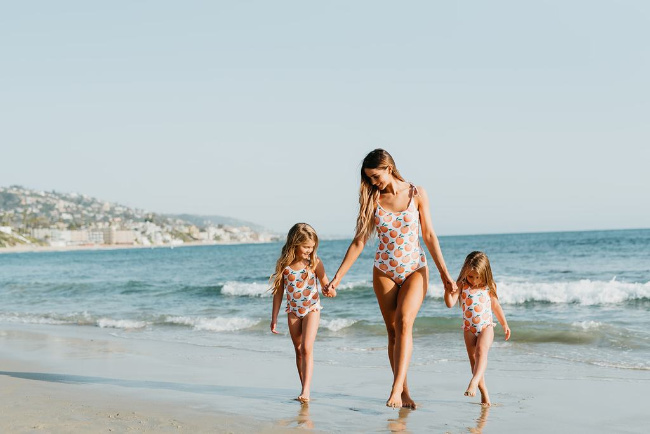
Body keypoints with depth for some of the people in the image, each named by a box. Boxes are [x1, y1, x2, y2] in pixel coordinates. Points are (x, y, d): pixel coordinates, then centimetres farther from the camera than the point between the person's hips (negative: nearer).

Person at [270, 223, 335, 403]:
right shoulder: (283, 264, -8)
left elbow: (325, 284, -5)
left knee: (307, 348, -15)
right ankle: (304, 390, 18)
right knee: (298, 351, 10)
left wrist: (330, 291, -30)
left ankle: (306, 391, -17)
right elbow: (278, 292, 0)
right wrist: (274, 318, 3)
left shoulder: (315, 263, -12)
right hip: (293, 311, 3)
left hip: (312, 309, -3)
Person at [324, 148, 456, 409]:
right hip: (384, 272, 2)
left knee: (404, 323, -22)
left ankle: (396, 389, -27)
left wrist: (444, 273, -1)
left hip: (415, 270, -2)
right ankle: (404, 393, 8)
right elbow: (359, 241, 3)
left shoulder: (416, 194, -2)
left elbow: (429, 236, 1)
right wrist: (337, 277, -1)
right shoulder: (373, 200, 1)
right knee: (393, 332, 1)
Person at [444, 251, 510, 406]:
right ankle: (484, 394, 5)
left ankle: (473, 382, -41)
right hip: (469, 328, 1)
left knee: (481, 351, -26)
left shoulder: (489, 287, 1)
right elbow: (450, 303, -12)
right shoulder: (462, 286, -2)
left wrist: (505, 325, 24)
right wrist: (448, 291, -31)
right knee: (473, 359, -1)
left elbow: (496, 306, 15)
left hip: (486, 326, -1)